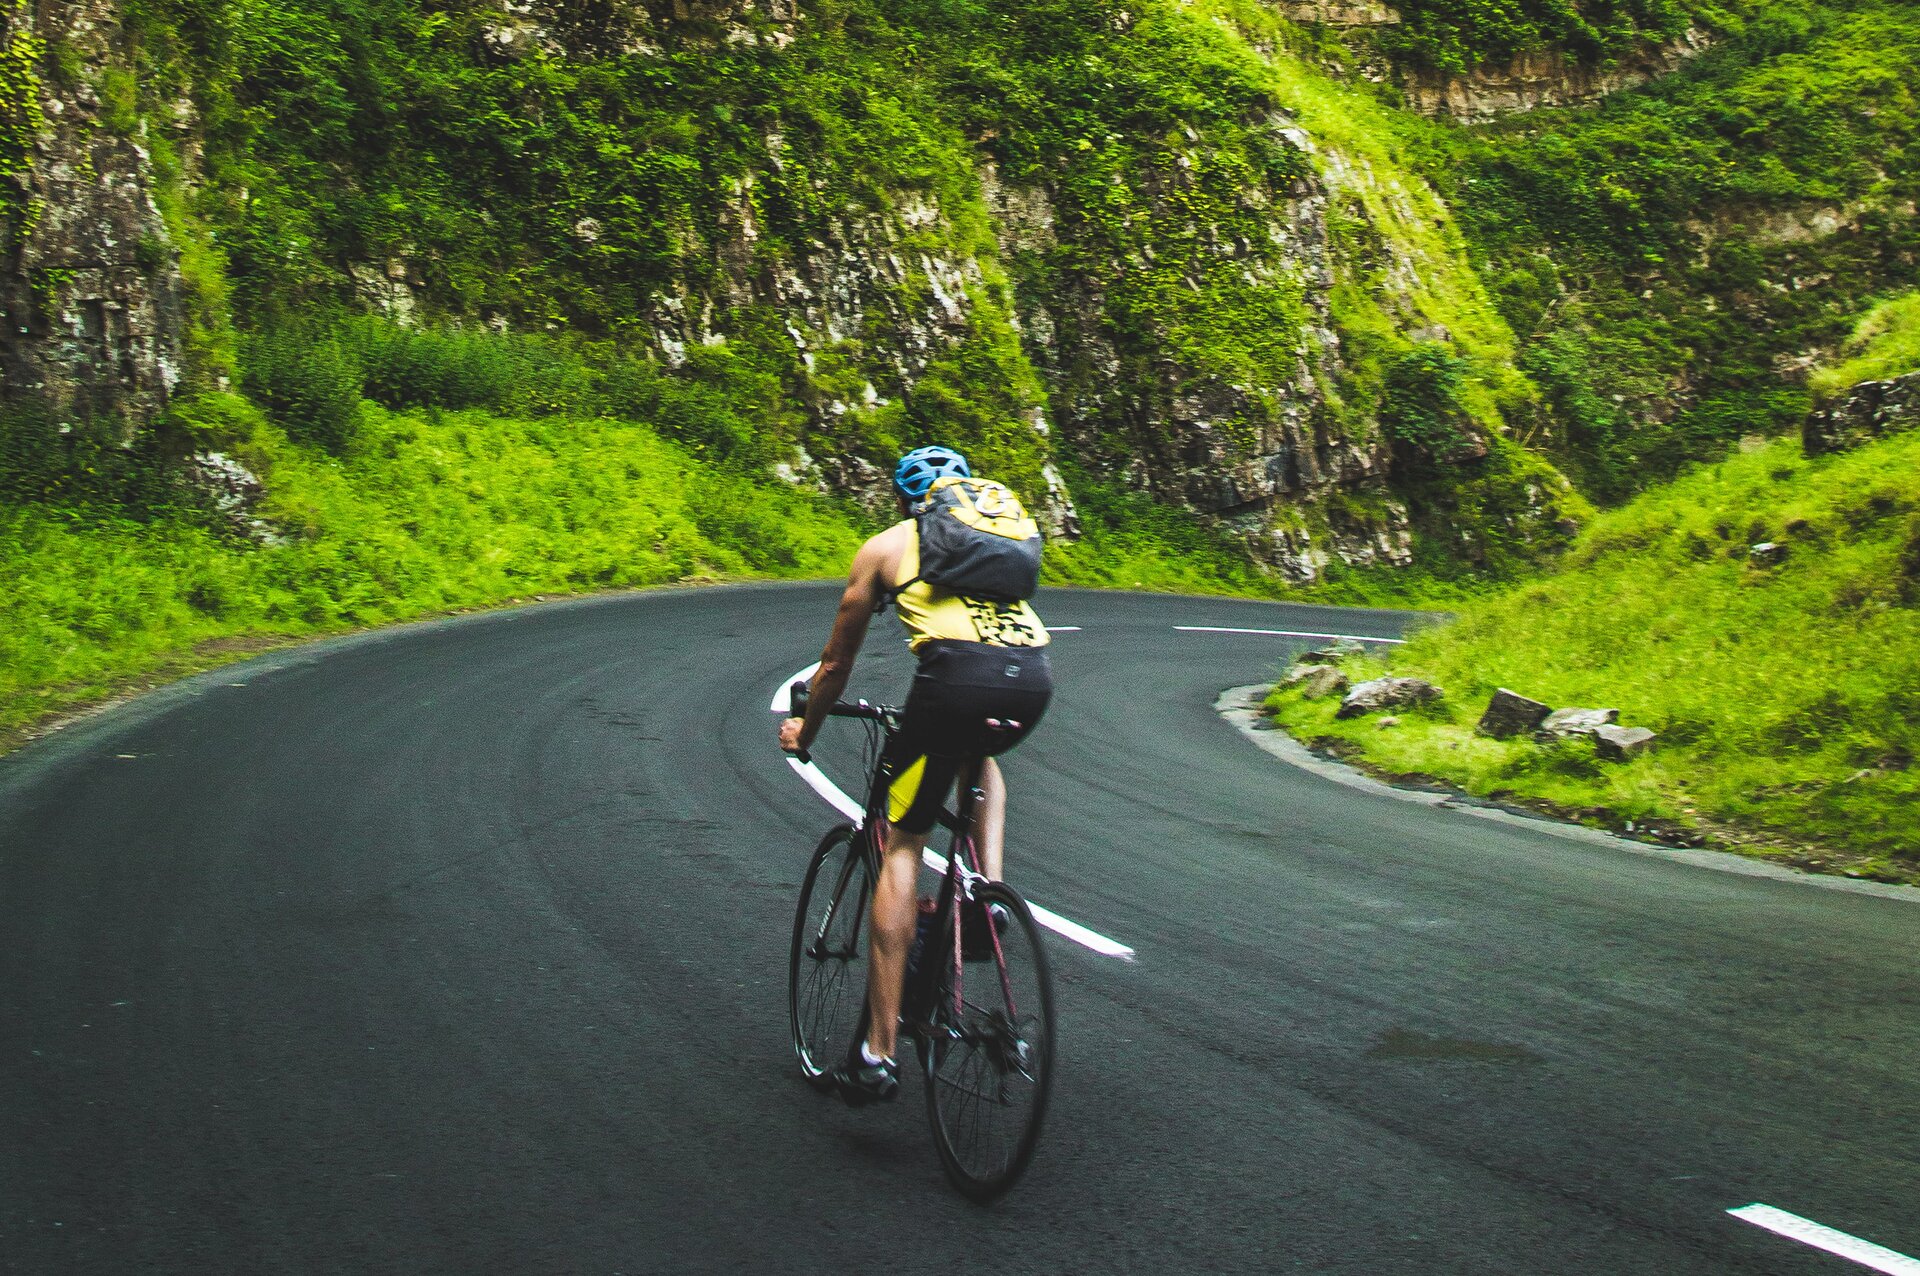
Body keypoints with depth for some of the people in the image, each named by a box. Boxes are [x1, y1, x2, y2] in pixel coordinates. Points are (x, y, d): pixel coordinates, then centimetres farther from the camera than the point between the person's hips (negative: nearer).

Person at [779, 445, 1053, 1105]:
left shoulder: (885, 547, 24)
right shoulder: (1010, 522, 33)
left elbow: (836, 662, 32)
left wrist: (805, 730, 49)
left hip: (956, 674, -3)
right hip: (1034, 679, 4)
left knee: (901, 845, 8)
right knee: (982, 757, 38)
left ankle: (878, 1053, 5)